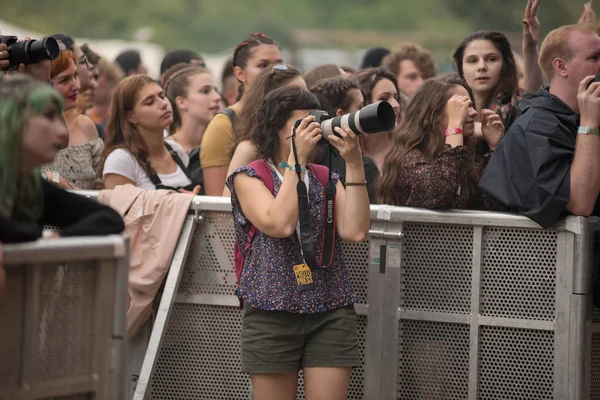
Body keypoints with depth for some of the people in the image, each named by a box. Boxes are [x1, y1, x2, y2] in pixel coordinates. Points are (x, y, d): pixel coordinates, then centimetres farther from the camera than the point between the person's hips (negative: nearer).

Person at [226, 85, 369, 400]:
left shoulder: (327, 179, 13)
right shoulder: (248, 178, 4)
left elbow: (354, 231, -5)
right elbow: (279, 224, -15)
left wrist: (353, 164, -8)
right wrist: (297, 157, -12)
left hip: (331, 314, 2)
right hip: (272, 313, -2)